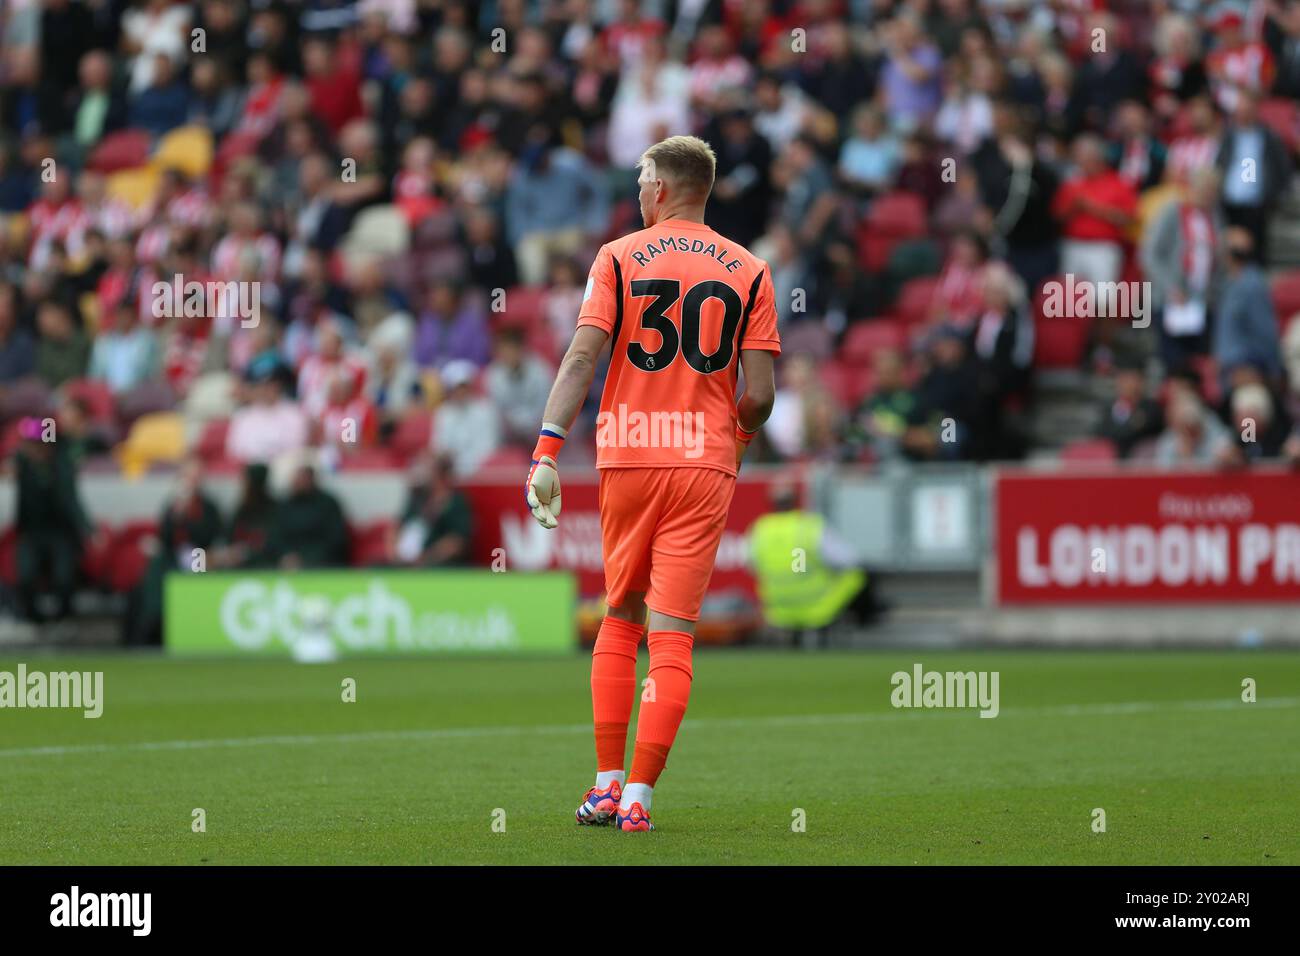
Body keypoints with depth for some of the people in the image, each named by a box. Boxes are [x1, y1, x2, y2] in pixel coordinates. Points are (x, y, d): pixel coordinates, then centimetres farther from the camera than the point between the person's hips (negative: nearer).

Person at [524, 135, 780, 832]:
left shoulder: (619, 258, 1)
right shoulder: (748, 272, 3)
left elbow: (581, 358, -11)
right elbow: (759, 395, -2)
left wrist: (547, 450, -16)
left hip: (627, 457, 1)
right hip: (706, 463, 0)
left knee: (620, 619, 16)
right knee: (672, 632, -1)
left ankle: (606, 786, 14)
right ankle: (637, 798, -7)